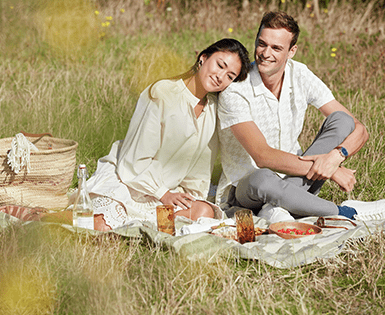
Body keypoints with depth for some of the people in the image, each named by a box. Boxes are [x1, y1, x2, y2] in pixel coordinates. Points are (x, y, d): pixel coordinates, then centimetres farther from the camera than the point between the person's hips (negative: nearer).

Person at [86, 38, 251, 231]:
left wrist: (191, 197, -4)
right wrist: (163, 194, -15)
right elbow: (135, 159, -15)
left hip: (168, 190, 7)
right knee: (101, 229, -33)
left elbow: (200, 170, 11)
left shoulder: (213, 108, 5)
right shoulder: (161, 95, -16)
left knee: (204, 212, -26)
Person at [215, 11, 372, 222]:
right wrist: (330, 172, -28)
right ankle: (339, 213, -15)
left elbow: (359, 130, -8)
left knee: (341, 120, -12)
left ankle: (278, 208, -25)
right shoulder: (234, 90, -19)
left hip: (293, 178, 5)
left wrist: (336, 156, -31)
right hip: (243, 193, -5)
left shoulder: (301, 77, -5)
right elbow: (263, 157, -27)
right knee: (262, 180, -42)